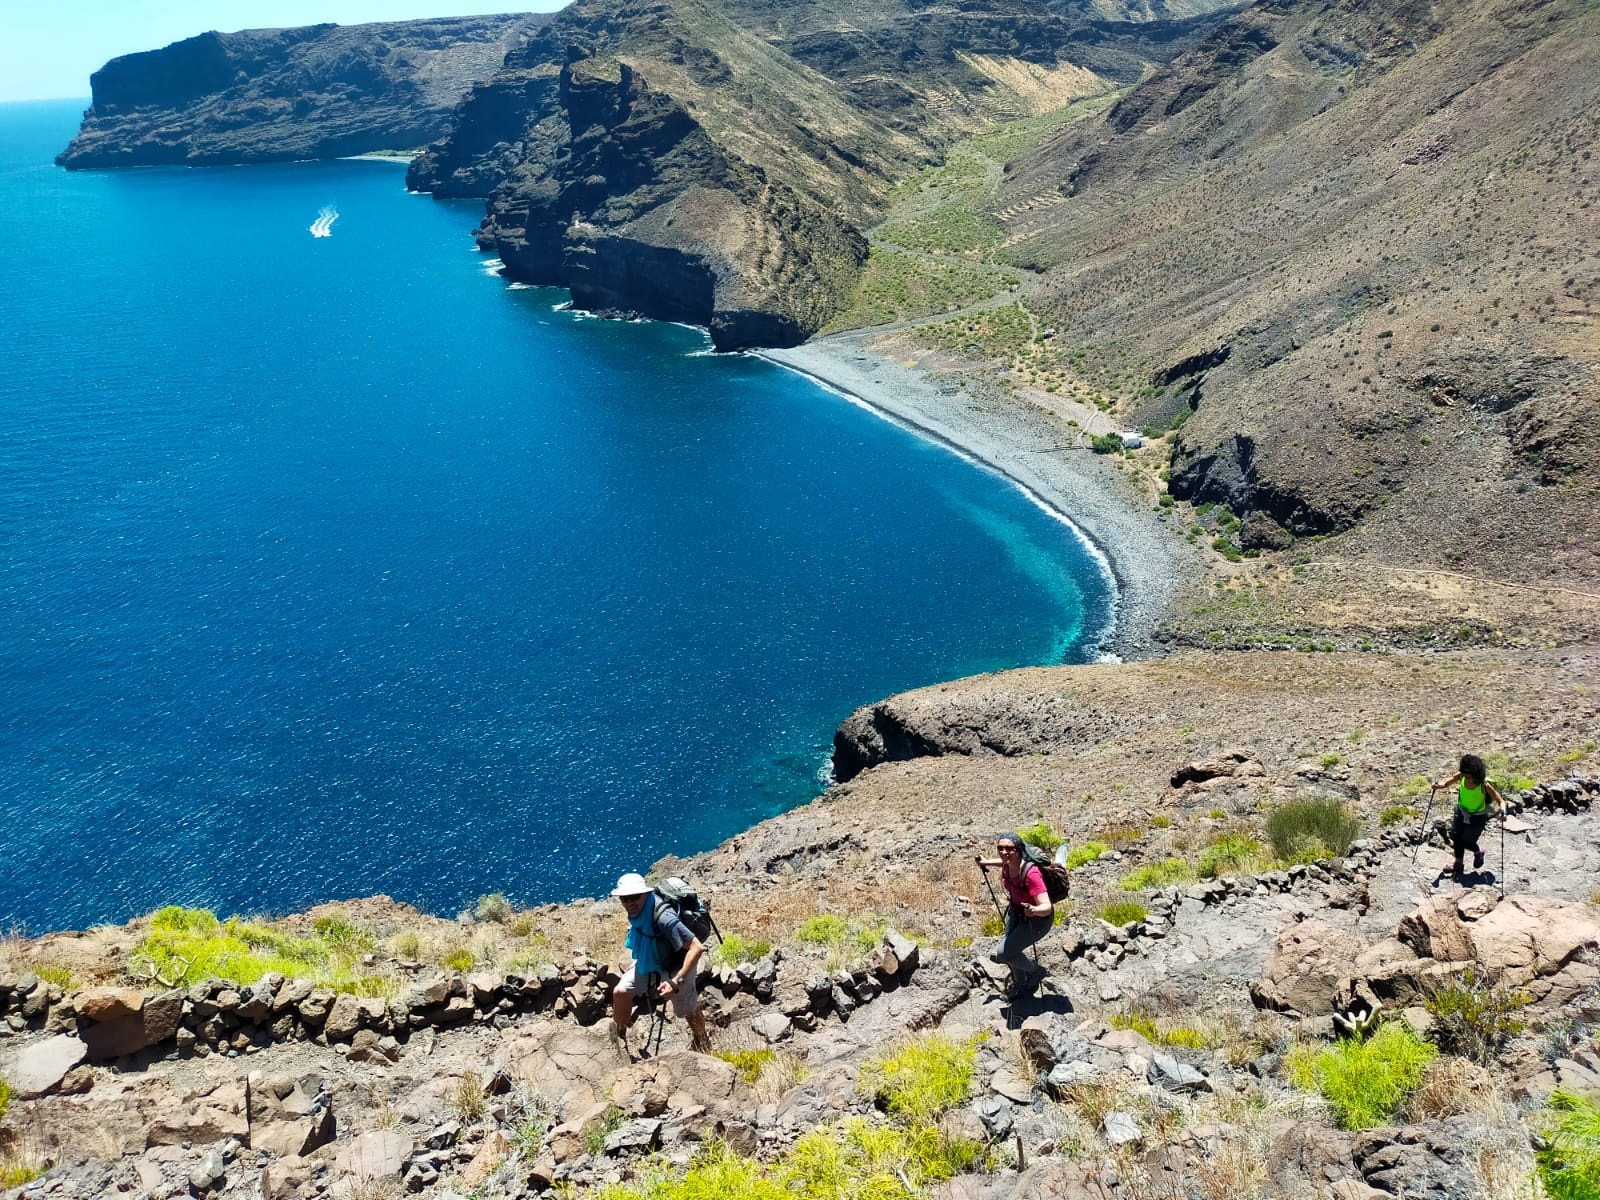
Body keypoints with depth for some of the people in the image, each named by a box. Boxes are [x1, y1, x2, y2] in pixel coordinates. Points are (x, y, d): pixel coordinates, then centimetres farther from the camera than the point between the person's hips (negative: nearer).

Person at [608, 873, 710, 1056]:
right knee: (620, 992, -13)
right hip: (646, 961, 5)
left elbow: (697, 947, -41)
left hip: (675, 968, -5)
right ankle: (619, 1037, 13)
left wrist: (676, 982, -42)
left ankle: (701, 1040, 45)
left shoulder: (663, 918, -41)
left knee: (689, 1012, 12)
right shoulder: (636, 910, -18)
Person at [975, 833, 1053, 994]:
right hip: (1016, 912, 7)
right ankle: (1020, 984, 47)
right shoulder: (1008, 866, -17)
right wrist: (987, 862, 8)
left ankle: (1035, 971, 17)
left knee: (1003, 953, -11)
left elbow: (1047, 907, -43)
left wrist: (1034, 910, -63)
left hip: (1037, 919, -7)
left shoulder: (1031, 874, -39)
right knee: (1010, 949, 18)